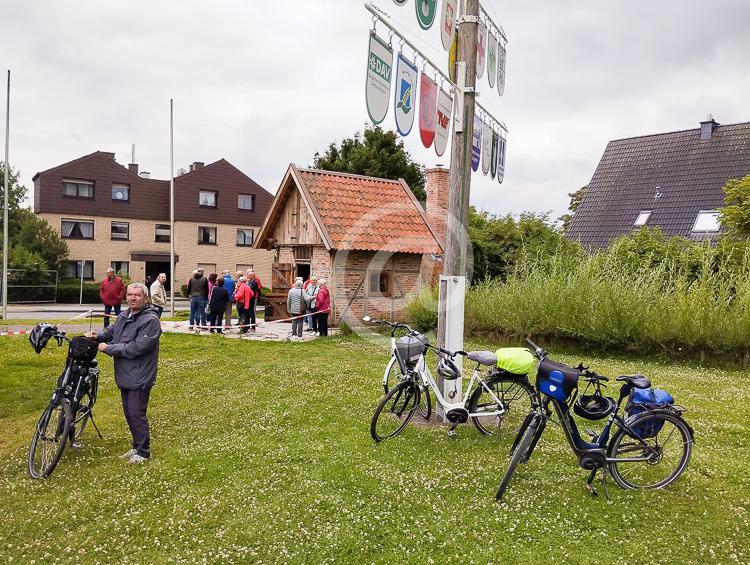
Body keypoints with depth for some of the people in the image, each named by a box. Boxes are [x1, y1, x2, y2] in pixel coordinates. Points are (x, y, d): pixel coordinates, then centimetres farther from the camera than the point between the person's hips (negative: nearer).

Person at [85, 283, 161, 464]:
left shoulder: (150, 320, -17)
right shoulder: (123, 316, 11)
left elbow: (138, 347, -23)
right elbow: (111, 332, 20)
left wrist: (109, 348, -17)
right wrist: (97, 336, -3)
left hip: (139, 377, -9)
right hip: (125, 375, 9)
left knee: (137, 415, -3)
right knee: (129, 413, 17)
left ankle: (143, 452, 11)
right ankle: (137, 446, 32)